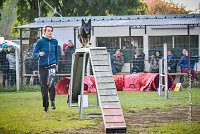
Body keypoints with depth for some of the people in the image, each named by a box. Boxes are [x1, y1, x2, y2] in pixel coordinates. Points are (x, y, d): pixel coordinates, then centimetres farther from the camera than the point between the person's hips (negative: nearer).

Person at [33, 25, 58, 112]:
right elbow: (34, 53, 0)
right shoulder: (40, 42, -3)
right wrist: (39, 54, -21)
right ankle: (45, 105, 14)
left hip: (52, 65, 1)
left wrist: (56, 63, 24)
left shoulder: (54, 41, 6)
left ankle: (52, 100, -1)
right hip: (42, 66, -1)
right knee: (44, 86, 2)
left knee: (51, 82, -22)